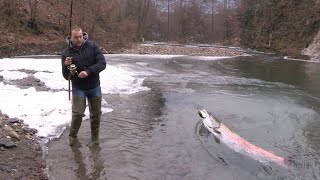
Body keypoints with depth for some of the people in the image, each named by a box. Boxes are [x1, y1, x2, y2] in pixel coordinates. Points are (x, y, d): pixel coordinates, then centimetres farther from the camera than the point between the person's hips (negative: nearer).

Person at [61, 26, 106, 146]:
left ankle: (95, 138, 28)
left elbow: (102, 63, -14)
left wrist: (88, 71, -27)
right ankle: (72, 136, 19)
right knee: (78, 113, -8)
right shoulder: (66, 53, -8)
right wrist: (66, 66, -27)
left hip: (94, 87, 1)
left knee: (96, 114, 9)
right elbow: (66, 77, -6)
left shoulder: (92, 46, -9)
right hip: (78, 88, -1)